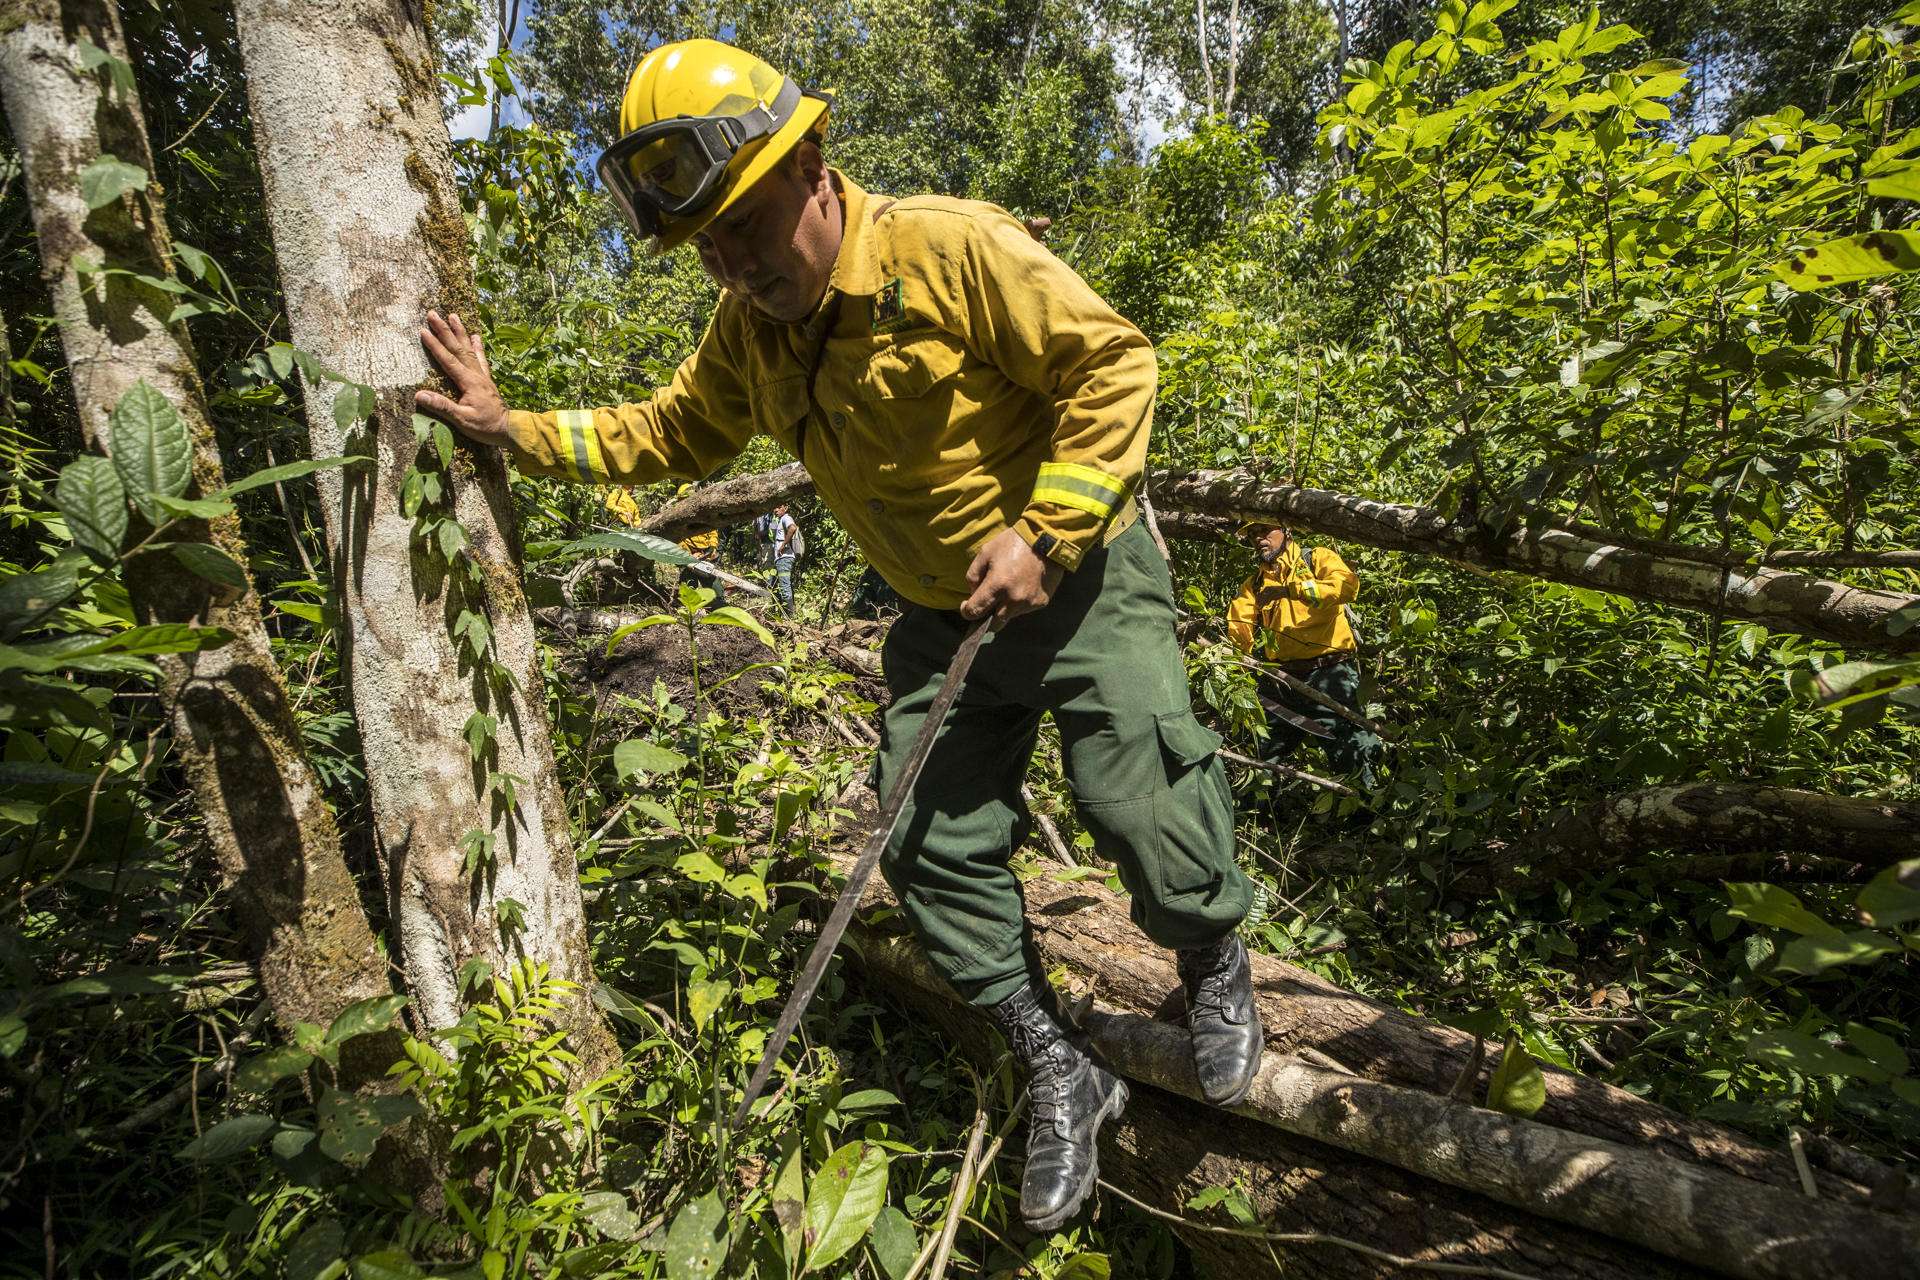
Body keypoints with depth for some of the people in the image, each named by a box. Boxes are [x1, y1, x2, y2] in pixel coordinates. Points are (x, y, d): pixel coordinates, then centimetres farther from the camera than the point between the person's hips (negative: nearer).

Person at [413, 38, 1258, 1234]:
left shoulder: (952, 248, -20)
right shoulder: (750, 329, 2)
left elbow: (1112, 362, -19)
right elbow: (673, 431, 16)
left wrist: (1045, 533, -25)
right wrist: (518, 431, 10)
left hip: (1083, 575, -6)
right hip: (947, 613, 7)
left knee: (1143, 809, -11)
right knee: (933, 847, 3)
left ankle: (1218, 968, 27)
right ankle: (1062, 1071, 22)